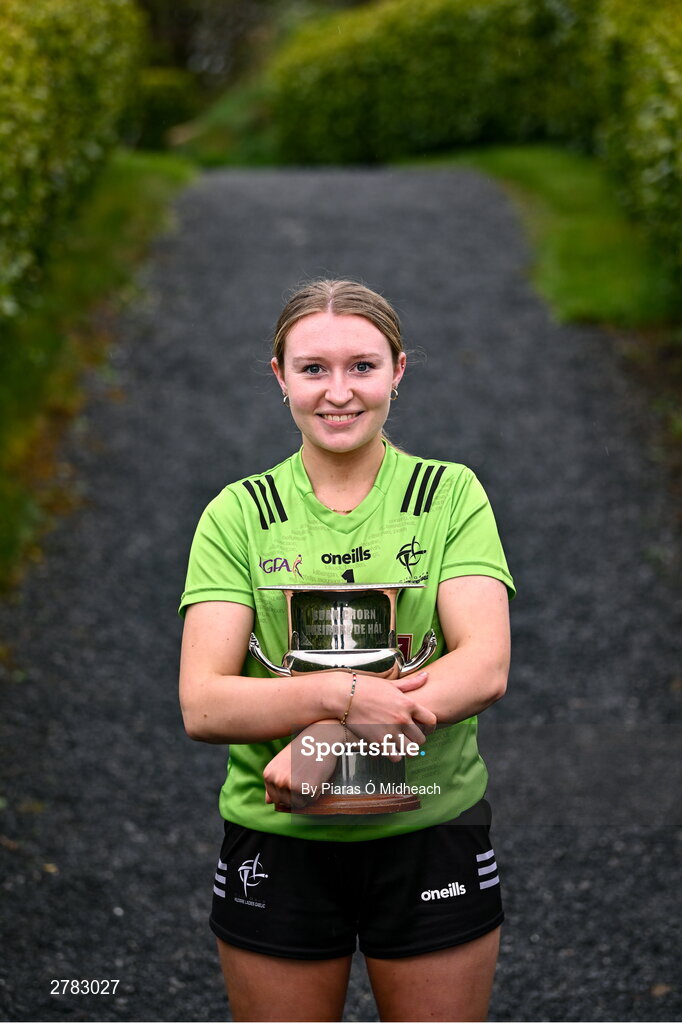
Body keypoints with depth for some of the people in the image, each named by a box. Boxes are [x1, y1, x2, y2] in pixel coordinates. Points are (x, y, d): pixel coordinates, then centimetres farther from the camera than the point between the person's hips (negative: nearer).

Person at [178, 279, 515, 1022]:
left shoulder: (452, 495, -2)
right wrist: (342, 693, -29)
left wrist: (329, 740, -25)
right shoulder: (239, 514, -3)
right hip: (277, 842, 0)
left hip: (430, 831, 0)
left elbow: (486, 667, -14)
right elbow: (202, 705, -12)